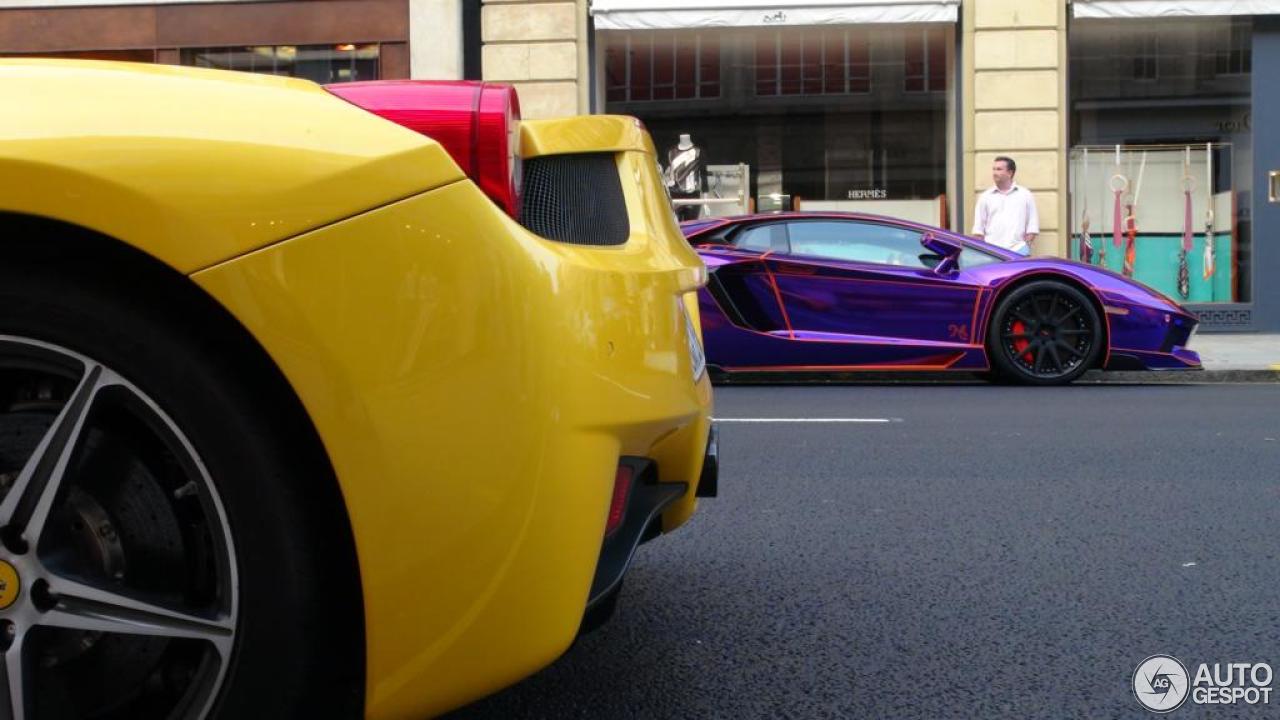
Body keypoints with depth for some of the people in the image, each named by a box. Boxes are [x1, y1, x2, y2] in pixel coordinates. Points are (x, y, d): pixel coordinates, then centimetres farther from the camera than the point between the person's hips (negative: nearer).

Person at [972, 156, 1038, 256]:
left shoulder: (1025, 195, 13)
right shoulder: (985, 197, 14)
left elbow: (1032, 227, 11)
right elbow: (978, 229, 12)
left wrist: (1027, 244, -1)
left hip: (1018, 250, 0)